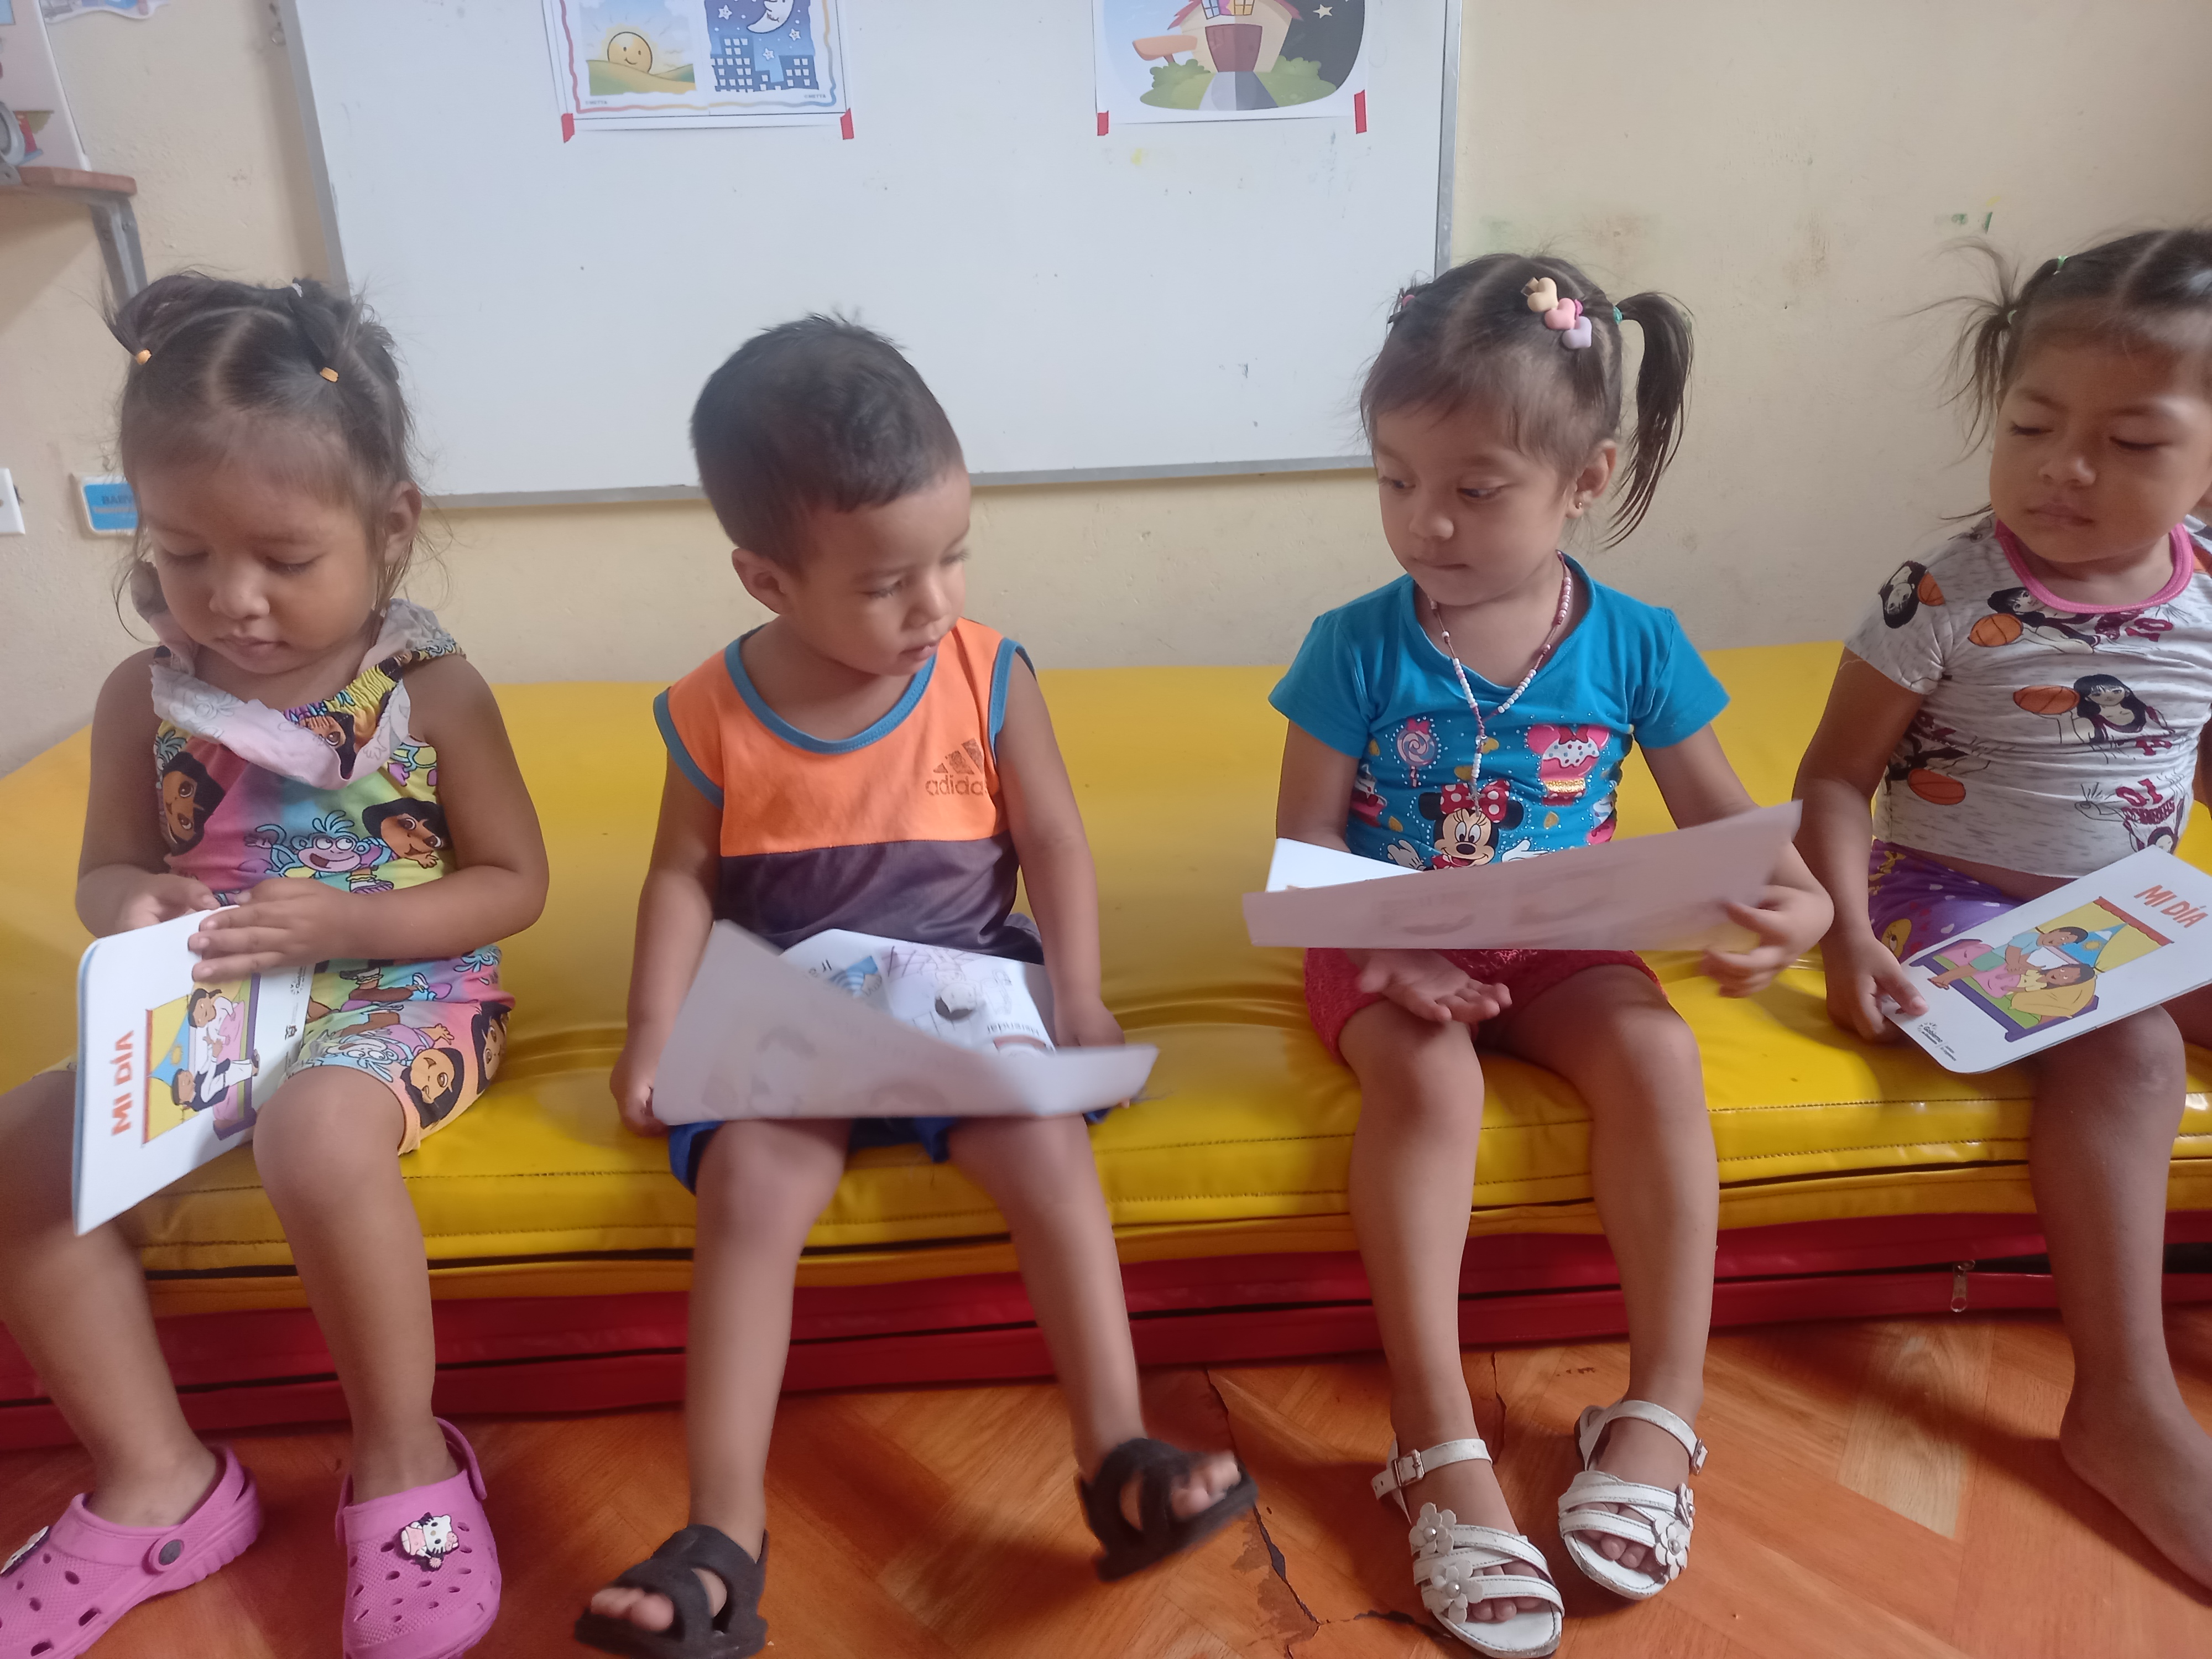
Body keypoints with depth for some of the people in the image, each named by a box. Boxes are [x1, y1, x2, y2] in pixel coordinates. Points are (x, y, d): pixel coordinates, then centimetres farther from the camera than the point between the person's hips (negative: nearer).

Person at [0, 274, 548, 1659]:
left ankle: (405, 1463, -9)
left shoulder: (432, 687, -9)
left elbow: (512, 881, -8)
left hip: (402, 992, -5)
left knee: (319, 1133, -34)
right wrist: (130, 905, -12)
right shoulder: (146, 697, 2)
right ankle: (158, 1485, 4)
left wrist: (339, 923, -21)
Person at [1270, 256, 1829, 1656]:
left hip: (1559, 947, 2)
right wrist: (1382, 951, -28)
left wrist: (1797, 906, -21)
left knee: (1656, 1055, -25)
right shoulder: (1358, 649, -11)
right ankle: (1441, 1446, -24)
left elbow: (1727, 824, 1)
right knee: (1430, 1076, -31)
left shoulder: (1634, 646, -6)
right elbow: (1303, 851, -10)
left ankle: (1667, 1408, -12)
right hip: (1389, 950, -2)